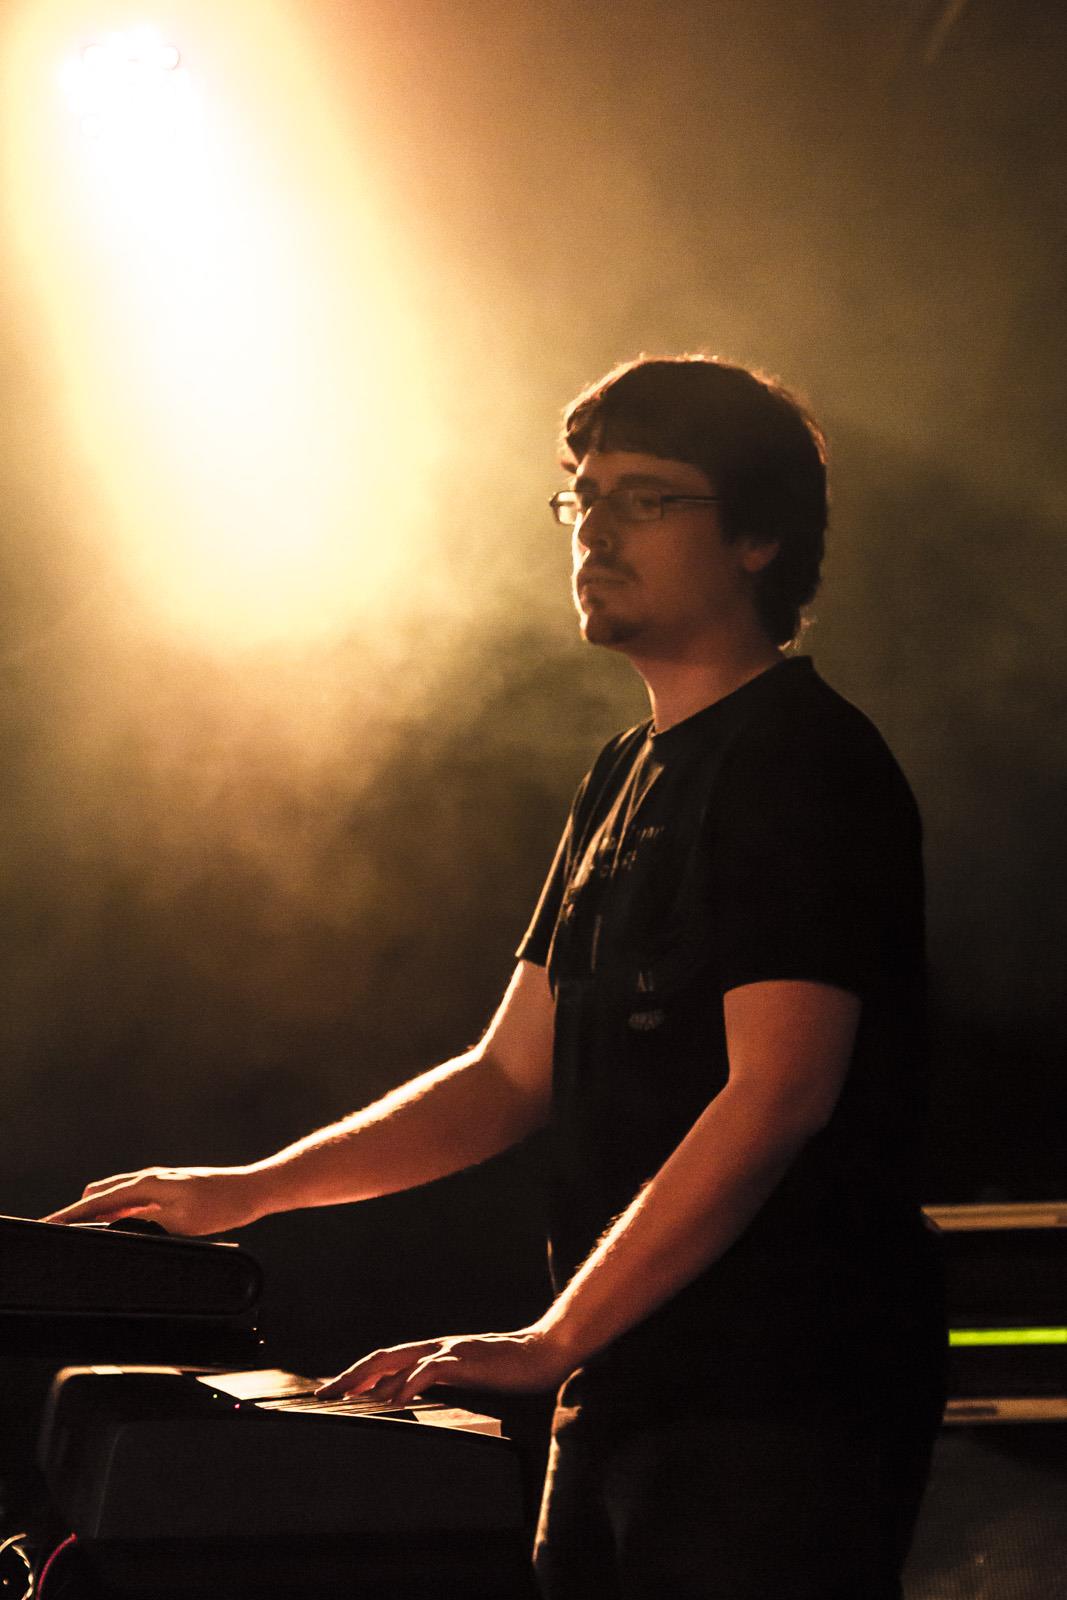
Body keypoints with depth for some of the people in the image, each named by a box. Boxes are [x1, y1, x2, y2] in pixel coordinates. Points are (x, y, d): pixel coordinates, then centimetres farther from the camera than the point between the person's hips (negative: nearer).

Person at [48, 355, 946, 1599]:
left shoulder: (806, 763, -10)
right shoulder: (628, 776, 19)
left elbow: (776, 1096, -20)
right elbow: (512, 1076, 20)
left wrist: (549, 1343, -20)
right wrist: (247, 1192, 11)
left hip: (776, 1410, -8)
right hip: (626, 1393, 8)